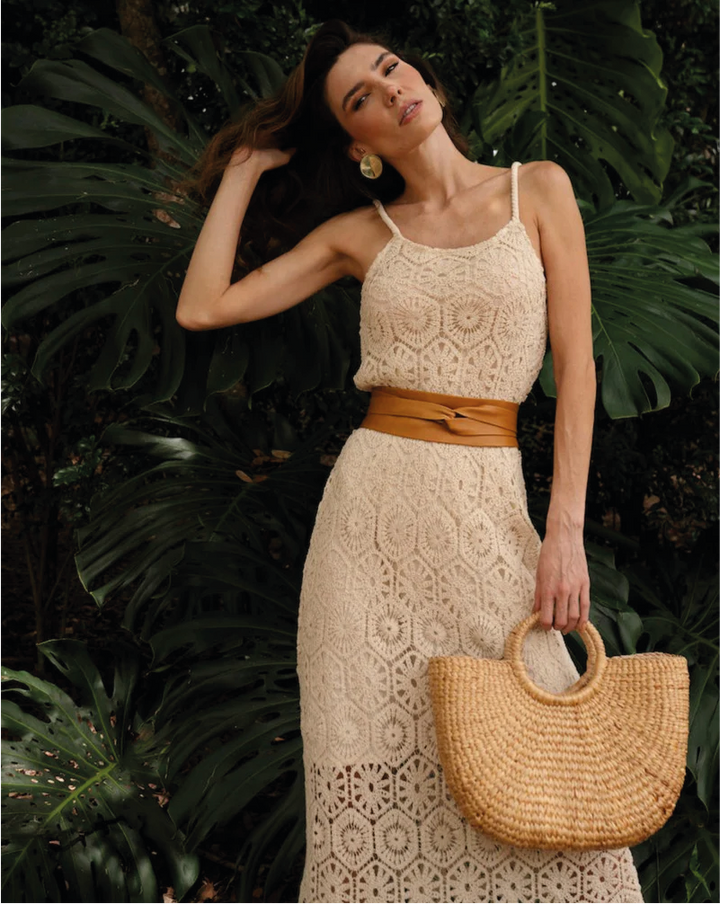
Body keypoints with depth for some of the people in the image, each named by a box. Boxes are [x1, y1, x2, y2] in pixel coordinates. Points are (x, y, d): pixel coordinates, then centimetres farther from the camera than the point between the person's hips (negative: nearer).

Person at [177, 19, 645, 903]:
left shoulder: (537, 189, 6)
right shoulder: (360, 232, 9)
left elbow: (575, 364, 2)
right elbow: (202, 307, 3)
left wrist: (565, 530, -7)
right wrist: (244, 172, 11)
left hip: (488, 508, -1)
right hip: (373, 502, 1)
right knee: (376, 760, 1)